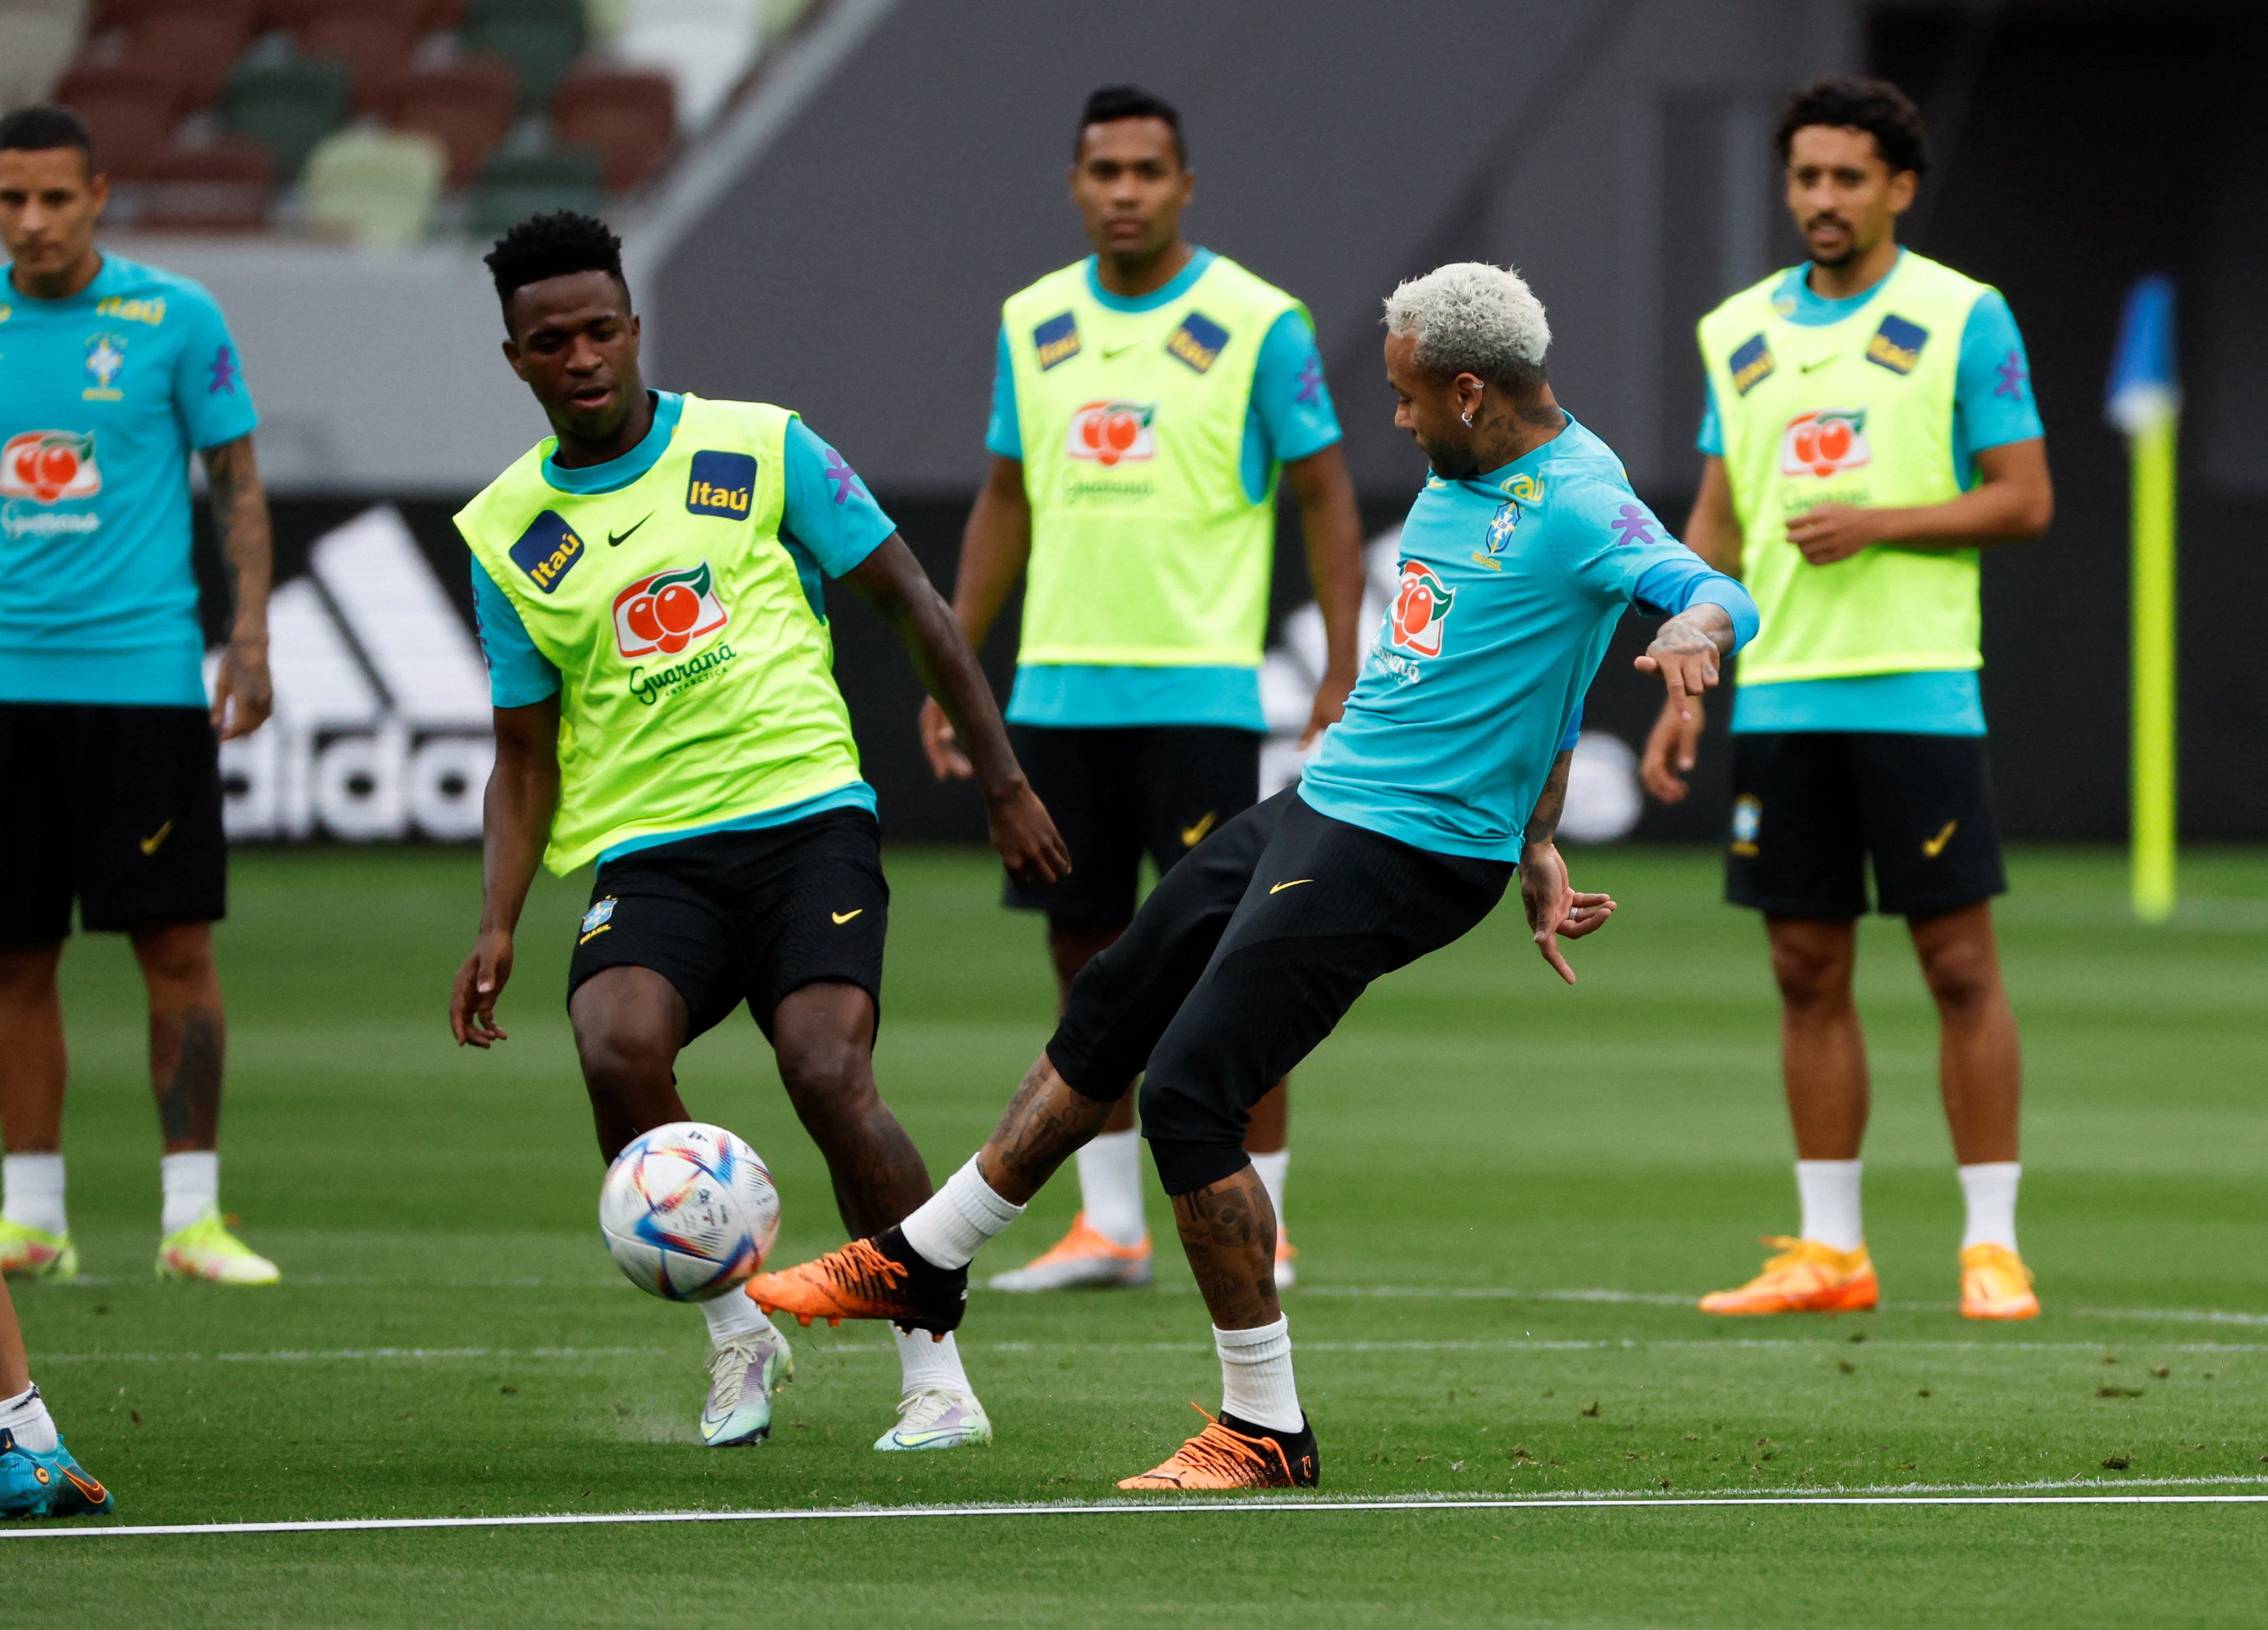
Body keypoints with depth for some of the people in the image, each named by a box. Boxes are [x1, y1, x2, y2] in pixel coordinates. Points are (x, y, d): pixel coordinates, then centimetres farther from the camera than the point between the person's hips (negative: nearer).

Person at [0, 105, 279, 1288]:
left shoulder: (174, 319, 0)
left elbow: (237, 485, 4)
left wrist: (250, 637, -5)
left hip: (142, 676, -3)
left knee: (176, 945, -5)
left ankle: (191, 1216, -1)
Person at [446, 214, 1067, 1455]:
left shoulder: (759, 450, 3)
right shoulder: (507, 534, 9)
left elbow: (910, 604, 9)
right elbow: (526, 751, 15)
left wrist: (1003, 783, 7)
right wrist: (497, 923, 2)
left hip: (804, 812, -2)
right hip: (645, 852, 2)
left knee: (828, 1075, -24)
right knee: (616, 1050, -28)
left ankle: (939, 1380, -10)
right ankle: (737, 1338, -7)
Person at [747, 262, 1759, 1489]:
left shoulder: (1576, 505, -17)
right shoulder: (1465, 480, 12)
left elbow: (1718, 594, -32)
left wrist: (1696, 628, -55)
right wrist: (1532, 849, 22)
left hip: (1400, 855, -10)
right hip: (1317, 808, 10)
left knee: (1189, 1095, -14)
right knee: (1105, 1019, 20)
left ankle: (1265, 1430, -4)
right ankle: (921, 1265, 38)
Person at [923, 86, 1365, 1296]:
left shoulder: (1255, 325, -5)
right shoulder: (1032, 324, 10)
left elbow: (1324, 494, -3)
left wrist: (1343, 674, -10)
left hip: (1199, 688, -5)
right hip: (1057, 687, 5)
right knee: (1082, 948, 8)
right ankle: (1109, 1228, 15)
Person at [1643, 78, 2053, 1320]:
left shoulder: (1964, 319, -2)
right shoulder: (1739, 331, 12)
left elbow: (2025, 501, -4)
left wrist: (1877, 524, -16)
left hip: (1919, 694, -4)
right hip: (1779, 696, 4)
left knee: (1959, 965, -4)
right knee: (1807, 974, 5)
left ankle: (1992, 1248, 1)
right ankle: (1828, 1251, 10)